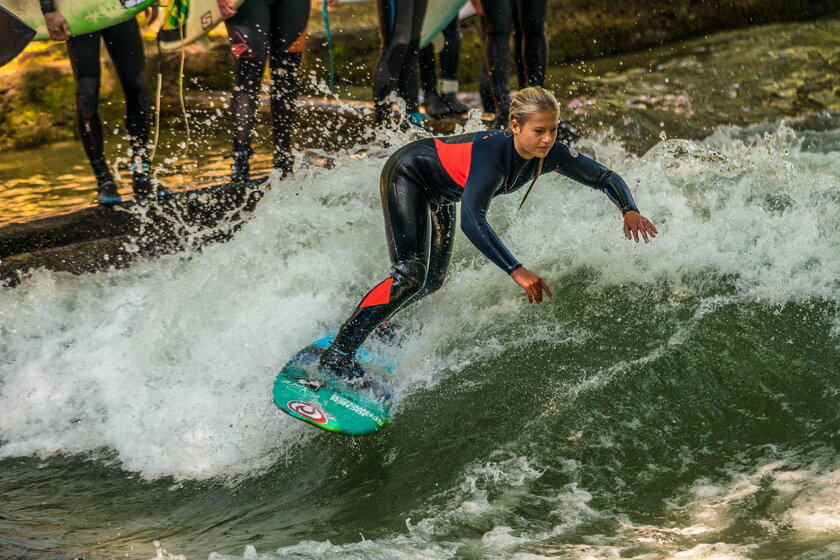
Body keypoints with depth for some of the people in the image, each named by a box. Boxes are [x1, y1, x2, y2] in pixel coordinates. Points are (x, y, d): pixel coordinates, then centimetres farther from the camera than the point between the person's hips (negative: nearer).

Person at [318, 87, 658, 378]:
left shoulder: (551, 155, -20)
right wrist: (516, 271, -58)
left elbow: (605, 177, -9)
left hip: (440, 193, 8)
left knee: (432, 282, 14)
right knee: (409, 275, -21)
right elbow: (472, 221, -51)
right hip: (406, 175, -8)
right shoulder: (493, 154, -41)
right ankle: (338, 353, -16)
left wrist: (629, 210, -29)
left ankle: (375, 321, 39)